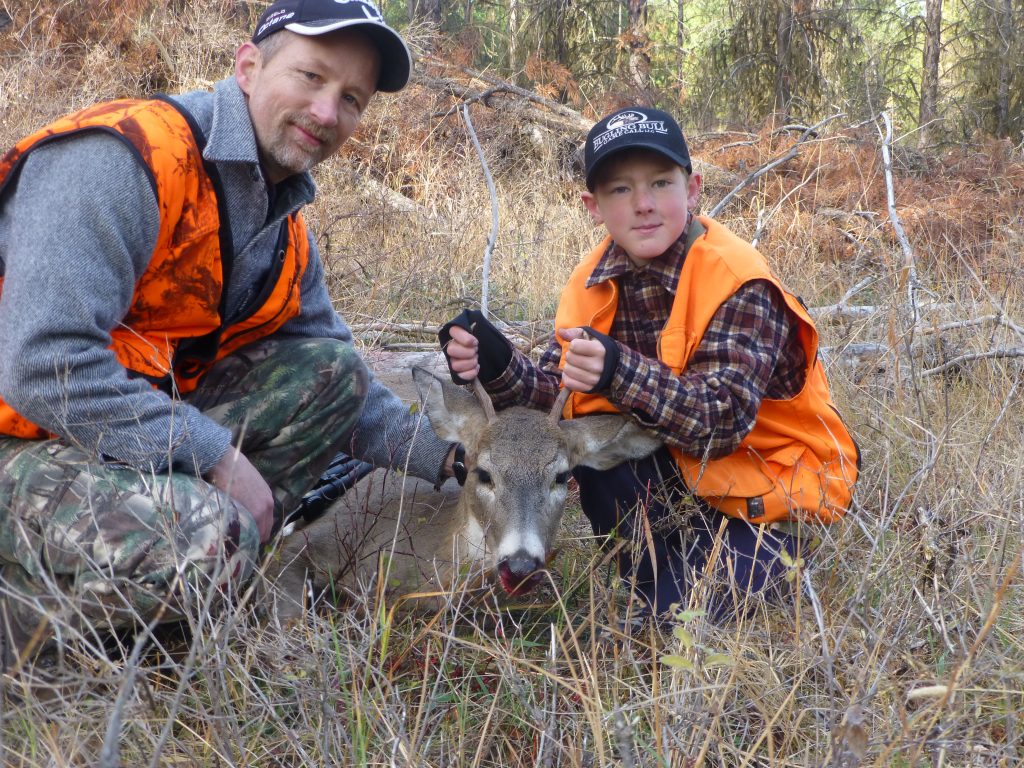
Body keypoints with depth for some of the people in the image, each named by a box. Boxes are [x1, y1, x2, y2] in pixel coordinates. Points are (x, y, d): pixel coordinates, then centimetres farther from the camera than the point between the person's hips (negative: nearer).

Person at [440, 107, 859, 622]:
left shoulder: (739, 284, -22)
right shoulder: (596, 283, -4)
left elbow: (721, 421, -31)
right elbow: (556, 392, -8)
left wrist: (620, 373, -47)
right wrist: (497, 366, -30)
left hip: (772, 492, -5)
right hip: (675, 473, 5)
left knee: (671, 619, -23)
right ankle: (661, 566, -1)